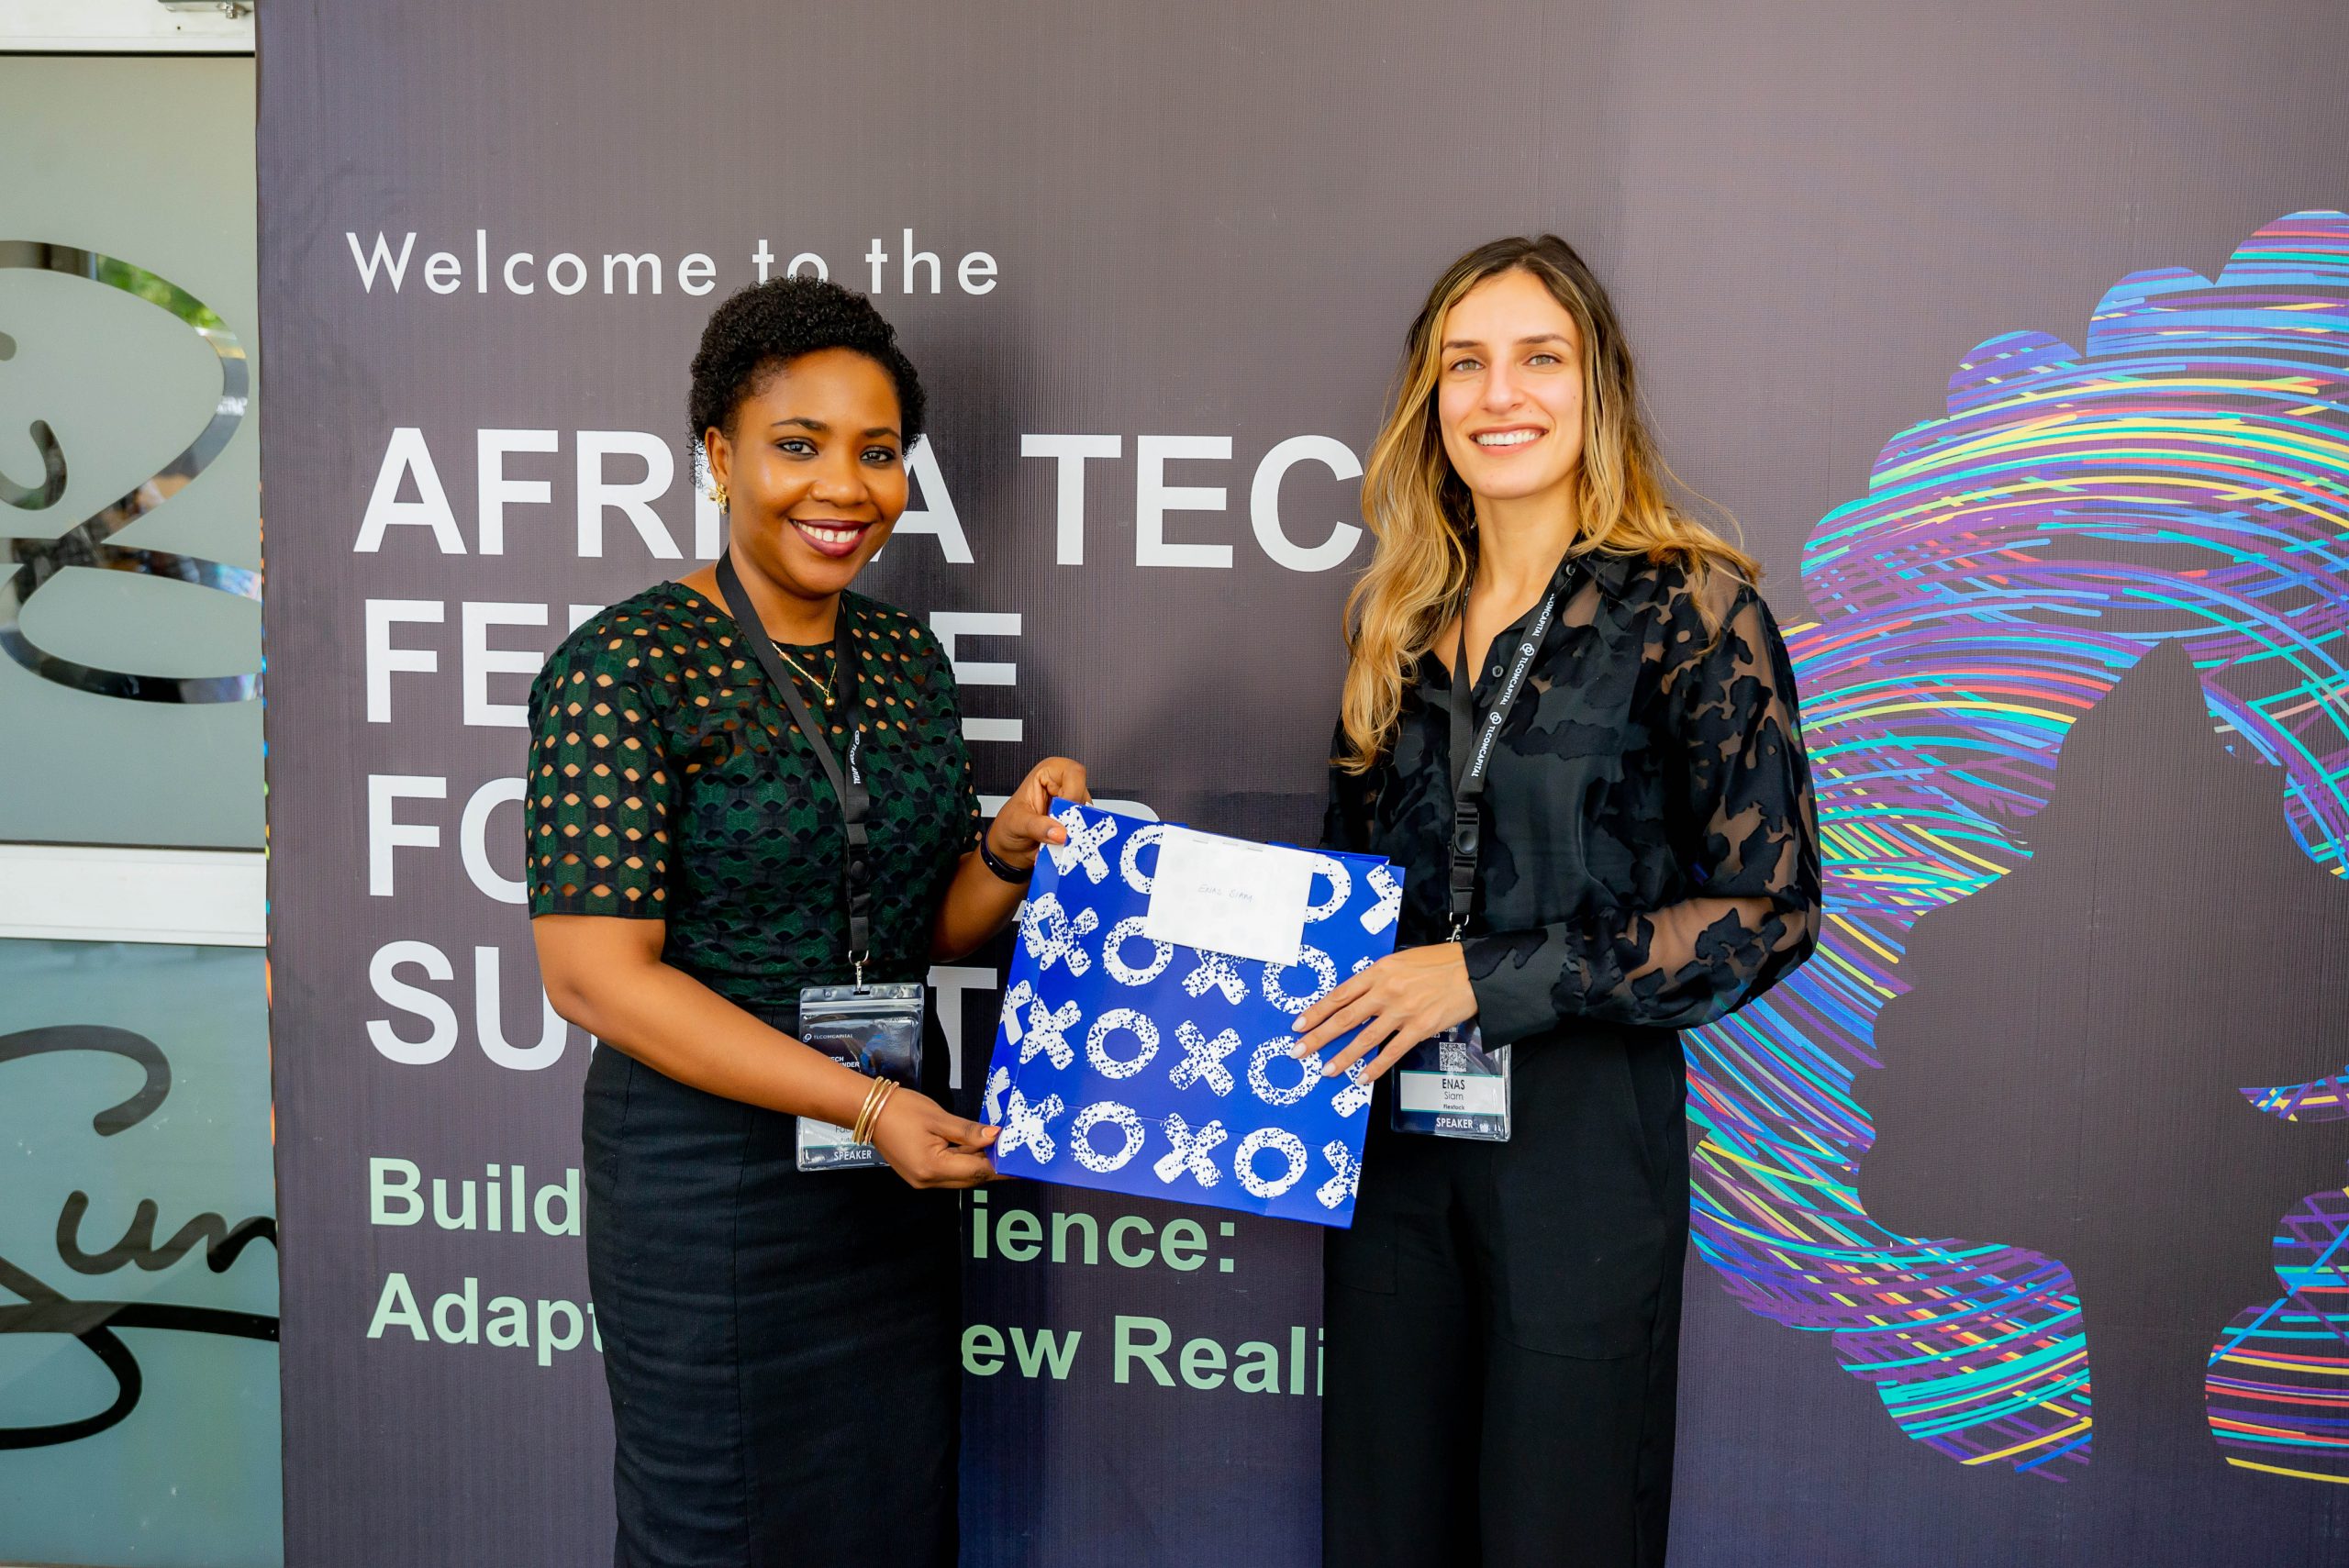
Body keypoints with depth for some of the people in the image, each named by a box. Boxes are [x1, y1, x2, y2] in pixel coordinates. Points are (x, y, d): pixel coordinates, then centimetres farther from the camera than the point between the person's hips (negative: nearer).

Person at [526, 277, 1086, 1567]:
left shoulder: (906, 658, 6)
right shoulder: (622, 668, -14)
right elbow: (595, 975, -19)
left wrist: (1009, 848, -9)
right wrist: (863, 1103, -23)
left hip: (900, 1165, 6)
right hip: (712, 1164, -6)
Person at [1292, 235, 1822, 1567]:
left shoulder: (1689, 609, -8)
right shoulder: (1401, 619, 9)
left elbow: (1768, 908, -12)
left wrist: (1492, 975, -15)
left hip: (1585, 1129, -5)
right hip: (1392, 1127, 5)